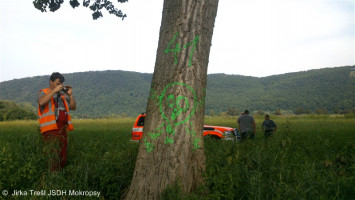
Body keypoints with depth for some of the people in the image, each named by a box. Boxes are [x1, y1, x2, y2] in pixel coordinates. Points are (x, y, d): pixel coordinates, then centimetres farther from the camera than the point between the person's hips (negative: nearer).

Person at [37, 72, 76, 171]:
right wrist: (54, 90, -17)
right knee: (53, 157, -11)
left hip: (63, 129, 6)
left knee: (62, 157, 10)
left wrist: (70, 95, 4)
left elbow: (73, 107, 16)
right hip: (50, 129, -6)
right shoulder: (43, 92, 4)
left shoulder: (62, 94, 19)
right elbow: (41, 102, -19)